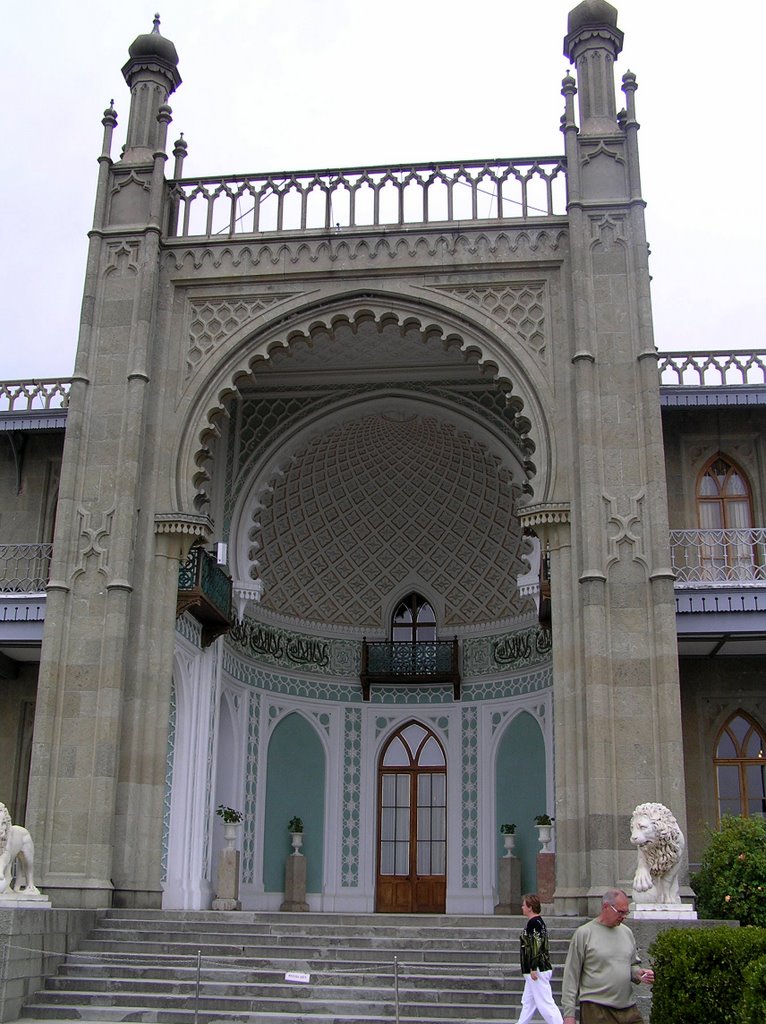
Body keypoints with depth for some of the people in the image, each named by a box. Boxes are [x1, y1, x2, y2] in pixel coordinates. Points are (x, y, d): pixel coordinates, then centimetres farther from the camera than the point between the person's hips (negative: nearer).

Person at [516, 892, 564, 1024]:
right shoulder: (539, 921, 15)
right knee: (527, 1003, 17)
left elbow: (536, 946, -23)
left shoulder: (533, 922, -16)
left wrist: (533, 968, -22)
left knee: (545, 1003, -8)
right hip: (542, 968, 11)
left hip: (537, 970, -11)